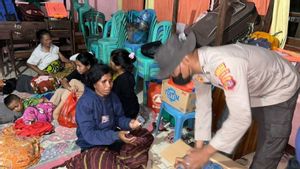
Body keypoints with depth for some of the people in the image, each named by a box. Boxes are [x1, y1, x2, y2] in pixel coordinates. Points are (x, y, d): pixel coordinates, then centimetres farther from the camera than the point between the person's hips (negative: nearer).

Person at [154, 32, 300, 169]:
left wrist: (206, 153, -32)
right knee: (228, 139, 16)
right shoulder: (197, 65, -16)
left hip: (280, 90, -7)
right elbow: (203, 105, -7)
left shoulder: (223, 65, -43)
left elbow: (241, 118, -42)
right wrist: (199, 146, -7)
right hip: (253, 89, 7)